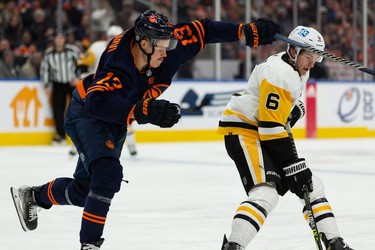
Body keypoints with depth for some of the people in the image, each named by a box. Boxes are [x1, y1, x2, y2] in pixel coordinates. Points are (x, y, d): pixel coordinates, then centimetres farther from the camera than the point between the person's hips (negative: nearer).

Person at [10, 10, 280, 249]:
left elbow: (202, 30, -9)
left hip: (116, 123, 7)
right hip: (85, 113, -7)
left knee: (85, 188, 13)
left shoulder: (167, 47, -21)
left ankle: (33, 196, 41)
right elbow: (97, 103, -53)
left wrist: (247, 31, -13)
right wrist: (144, 110, -62)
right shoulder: (118, 68, -39)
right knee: (108, 173, -29)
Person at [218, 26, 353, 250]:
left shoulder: (299, 72, 10)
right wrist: (292, 163, -24)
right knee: (266, 193, -29)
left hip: (266, 133, 11)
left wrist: (296, 107, 5)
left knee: (311, 186, 12)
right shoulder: (278, 74, -21)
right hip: (243, 130, -11)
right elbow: (271, 126, -26)